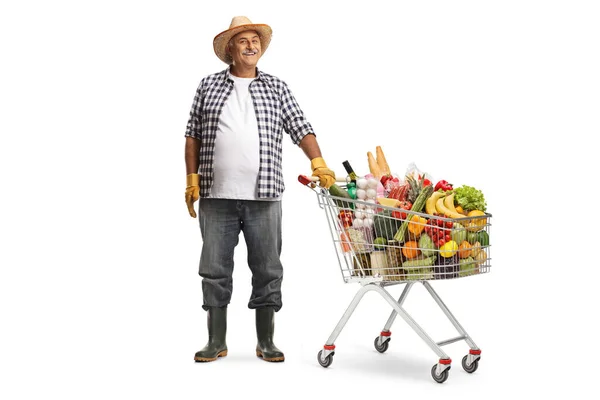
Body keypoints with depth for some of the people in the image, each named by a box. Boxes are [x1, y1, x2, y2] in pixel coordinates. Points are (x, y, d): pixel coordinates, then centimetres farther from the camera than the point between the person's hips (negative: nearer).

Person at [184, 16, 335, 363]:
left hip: (263, 197, 0)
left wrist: (318, 162, -13)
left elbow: (300, 128, 2)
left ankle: (266, 342, 16)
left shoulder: (276, 88, 9)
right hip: (216, 197, 0)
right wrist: (192, 178, 3)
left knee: (267, 270, 4)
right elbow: (193, 134, 10)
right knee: (215, 269, 5)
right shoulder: (209, 86, 9)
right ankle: (216, 342, 17)